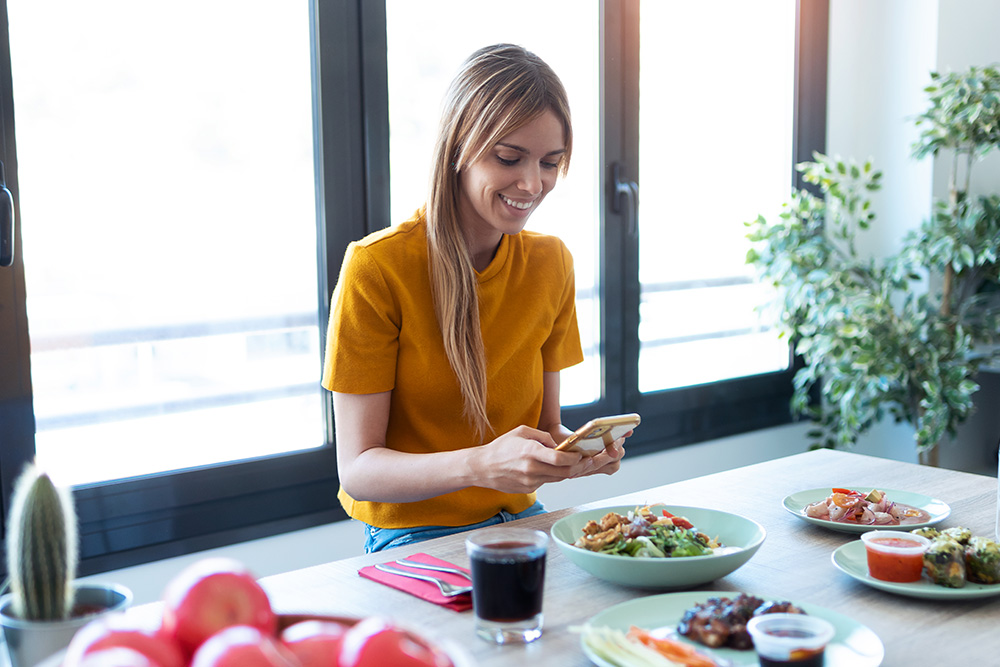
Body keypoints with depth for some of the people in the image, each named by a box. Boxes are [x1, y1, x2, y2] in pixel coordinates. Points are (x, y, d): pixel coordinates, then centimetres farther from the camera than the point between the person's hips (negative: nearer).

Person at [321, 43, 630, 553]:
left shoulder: (551, 263, 3)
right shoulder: (377, 267, -15)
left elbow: (546, 425, 10)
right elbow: (357, 470, -15)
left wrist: (579, 449, -15)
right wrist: (480, 465, -34)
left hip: (520, 521, 6)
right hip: (412, 538, -5)